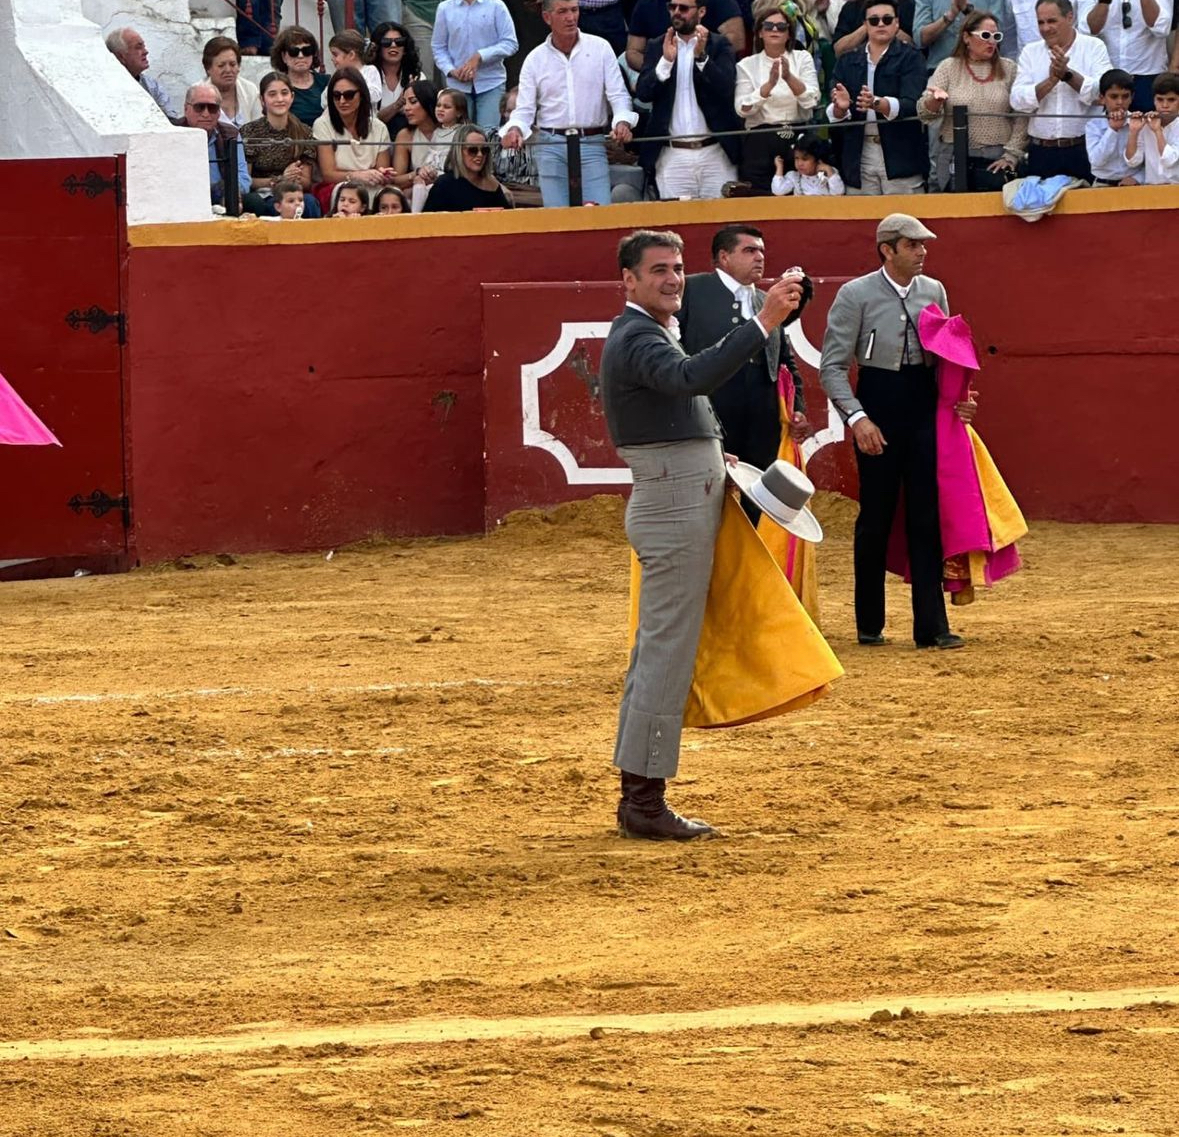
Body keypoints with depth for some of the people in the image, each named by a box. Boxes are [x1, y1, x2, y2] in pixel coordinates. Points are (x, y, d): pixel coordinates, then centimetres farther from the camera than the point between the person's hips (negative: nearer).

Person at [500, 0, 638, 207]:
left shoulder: (600, 48, 5)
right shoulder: (535, 59, 6)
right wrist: (515, 129, -17)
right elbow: (524, 110, 5)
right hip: (550, 145, 1)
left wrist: (622, 121, -19)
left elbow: (618, 95, 2)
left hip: (592, 144, -1)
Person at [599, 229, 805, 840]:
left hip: (681, 505, 11)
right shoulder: (637, 339, -16)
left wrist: (707, 461, 12)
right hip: (675, 509, -11)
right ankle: (644, 801, -9)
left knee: (657, 651, 13)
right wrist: (763, 324, -42)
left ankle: (637, 797, 17)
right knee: (666, 650, -10)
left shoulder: (643, 334, 19)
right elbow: (694, 378, -36)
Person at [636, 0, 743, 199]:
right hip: (672, 156, 1)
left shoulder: (720, 46, 6)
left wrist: (701, 56, -19)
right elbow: (642, 93, 0)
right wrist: (666, 60, -14)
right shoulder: (657, 48, 11)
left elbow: (726, 89, -7)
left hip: (715, 153, -1)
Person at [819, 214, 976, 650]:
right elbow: (833, 366, -7)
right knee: (875, 518, 5)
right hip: (878, 412, -3)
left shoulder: (933, 291, 7)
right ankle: (869, 624, 16)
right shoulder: (856, 295, -6)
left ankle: (931, 626, 1)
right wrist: (857, 417, -18)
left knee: (927, 517, 0)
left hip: (926, 410, 3)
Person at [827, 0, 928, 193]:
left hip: (900, 158, -3)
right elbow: (833, 114, 5)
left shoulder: (910, 58, 3)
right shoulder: (847, 61, 13)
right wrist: (841, 108, -18)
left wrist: (877, 103, -29)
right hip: (858, 158, 3)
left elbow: (911, 104, -12)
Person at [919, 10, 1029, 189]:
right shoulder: (948, 67, 4)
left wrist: (1011, 155, -4)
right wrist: (935, 99, -23)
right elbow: (925, 113, -2)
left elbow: (1021, 117, 4)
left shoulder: (1008, 69, 6)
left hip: (996, 162, 0)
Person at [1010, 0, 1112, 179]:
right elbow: (1017, 101, -4)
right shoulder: (1030, 52, 8)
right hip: (1042, 152, 2)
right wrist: (1051, 80, -15)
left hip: (1084, 149, -2)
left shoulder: (1094, 47, 1)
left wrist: (1067, 74, -18)